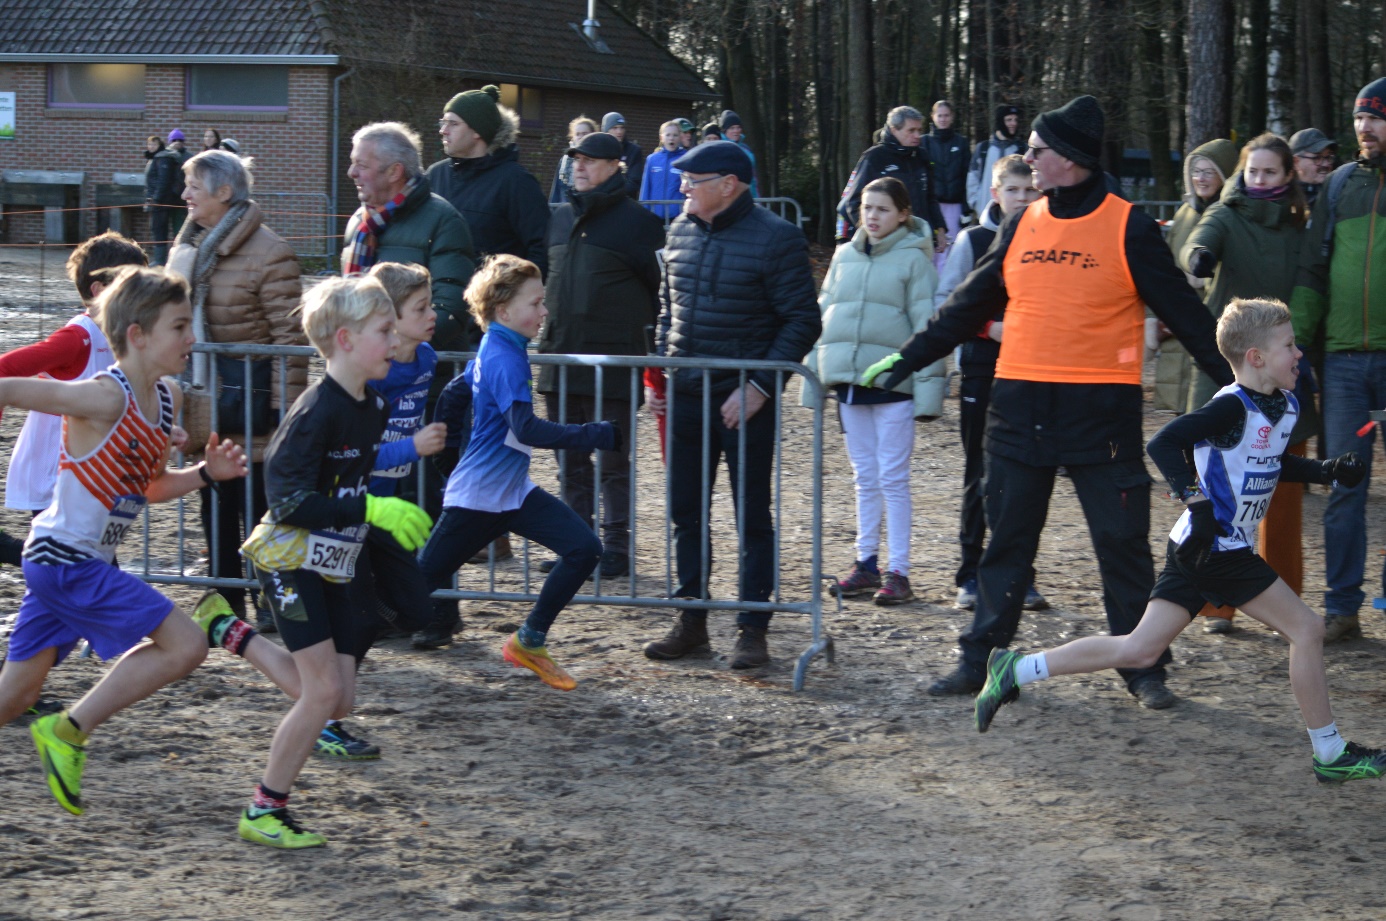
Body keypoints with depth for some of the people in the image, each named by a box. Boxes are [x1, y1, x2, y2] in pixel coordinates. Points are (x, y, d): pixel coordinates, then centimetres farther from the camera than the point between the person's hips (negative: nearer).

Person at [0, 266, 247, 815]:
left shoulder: (165, 400, 7)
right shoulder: (104, 398, -20)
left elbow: (150, 488, 18)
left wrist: (206, 473, 3)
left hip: (58, 562, 9)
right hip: (67, 560, -9)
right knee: (185, 646, -11)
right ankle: (70, 731, -2)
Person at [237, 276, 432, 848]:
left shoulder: (374, 408, 6)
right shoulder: (316, 413, -20)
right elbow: (289, 501, -25)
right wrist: (371, 510, -29)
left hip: (335, 566, 8)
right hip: (291, 561, -8)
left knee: (339, 699, 3)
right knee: (324, 690, -10)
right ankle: (263, 812, 1)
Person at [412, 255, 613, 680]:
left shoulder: (493, 350, 9)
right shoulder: (504, 358, -20)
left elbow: (454, 394, 21)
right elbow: (527, 429, -32)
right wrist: (595, 435, -34)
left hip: (513, 493, 9)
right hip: (479, 497, -9)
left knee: (585, 548, -2)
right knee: (420, 580, -1)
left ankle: (529, 642, 7)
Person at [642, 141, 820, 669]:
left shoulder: (775, 238, -10)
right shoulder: (681, 232, 9)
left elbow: (803, 321, -10)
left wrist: (759, 386, -17)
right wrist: (659, 373, 9)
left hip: (746, 401, -6)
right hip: (684, 396, 6)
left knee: (752, 517, 1)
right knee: (685, 512, 11)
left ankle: (753, 630, 8)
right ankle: (691, 621, 22)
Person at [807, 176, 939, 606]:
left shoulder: (913, 259, -4)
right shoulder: (844, 256, 11)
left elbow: (928, 327, -7)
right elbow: (823, 315, 16)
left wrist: (928, 386, -13)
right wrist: (814, 373, 11)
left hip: (893, 382, -5)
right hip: (848, 379, 5)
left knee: (893, 479, -3)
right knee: (865, 477, 12)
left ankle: (898, 572, 1)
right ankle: (866, 564, 19)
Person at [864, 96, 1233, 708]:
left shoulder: (1129, 228, -4)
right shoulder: (1022, 226, 9)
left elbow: (1183, 312, 1)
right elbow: (970, 306, 16)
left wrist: (1234, 380, 0)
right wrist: (907, 360, 16)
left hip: (1102, 405, -4)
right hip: (1021, 404, 4)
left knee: (1123, 541, 0)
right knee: (1007, 537, 8)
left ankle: (1143, 668, 10)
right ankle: (982, 659, 15)